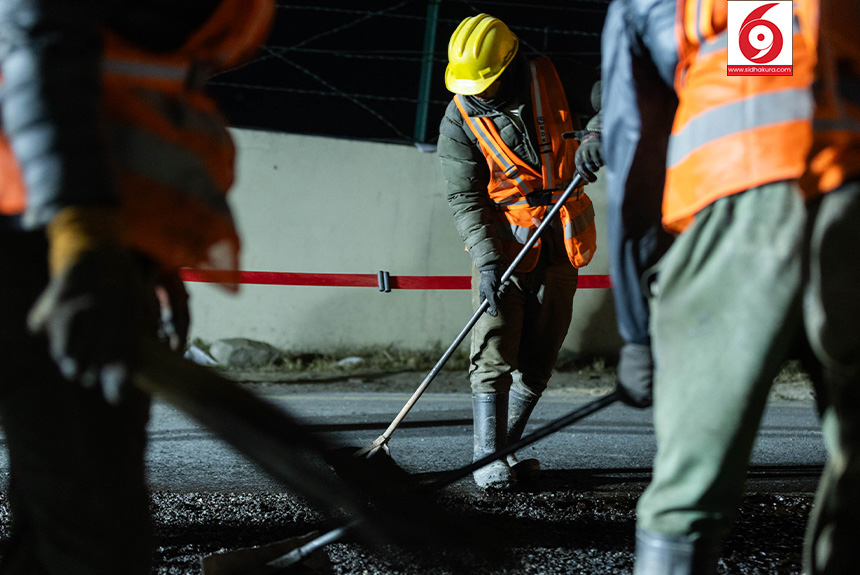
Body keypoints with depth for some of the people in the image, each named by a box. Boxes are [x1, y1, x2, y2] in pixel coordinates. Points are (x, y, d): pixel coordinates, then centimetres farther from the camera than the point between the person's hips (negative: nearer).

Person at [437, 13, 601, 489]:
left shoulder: (554, 81, -5)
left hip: (559, 246, 2)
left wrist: (597, 135, -31)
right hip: (501, 242, -2)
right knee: (494, 352, -13)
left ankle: (504, 449, 15)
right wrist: (487, 260, -24)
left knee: (537, 359, 4)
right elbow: (464, 198, -11)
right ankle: (488, 459, -11)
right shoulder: (459, 119, -9)